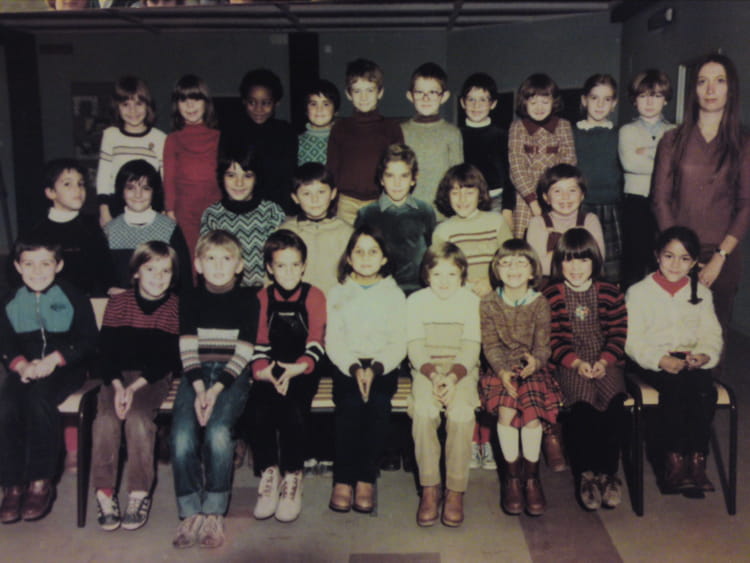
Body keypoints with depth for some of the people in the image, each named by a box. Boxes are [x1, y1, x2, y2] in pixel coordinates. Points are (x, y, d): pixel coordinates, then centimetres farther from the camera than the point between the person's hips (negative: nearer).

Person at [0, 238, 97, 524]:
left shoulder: (73, 298, 3)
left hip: (65, 368, -3)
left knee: (38, 399, -33)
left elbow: (88, 341, -2)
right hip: (25, 370, 3)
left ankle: (41, 482, -20)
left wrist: (55, 359, -15)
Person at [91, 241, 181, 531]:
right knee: (106, 417, -24)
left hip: (155, 377, -2)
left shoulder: (175, 307, -1)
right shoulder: (118, 303, 5)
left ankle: (140, 493, -16)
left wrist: (136, 387, -18)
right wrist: (117, 385, -18)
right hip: (118, 375, 2)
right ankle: (104, 493, -14)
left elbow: (168, 358, -7)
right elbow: (107, 349, -1)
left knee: (138, 416, -28)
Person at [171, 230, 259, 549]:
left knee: (218, 432, -28)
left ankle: (214, 513, -14)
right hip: (196, 375, 2)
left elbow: (243, 353, -4)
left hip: (232, 376, -2)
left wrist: (217, 389, -16)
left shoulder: (247, 300, 4)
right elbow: (188, 350, 2)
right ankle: (190, 513, -9)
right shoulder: (190, 300, 11)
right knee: (182, 436, -22)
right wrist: (200, 390, -13)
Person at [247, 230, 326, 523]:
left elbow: (316, 343, -3)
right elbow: (259, 342, 4)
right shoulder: (263, 298, 11)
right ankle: (269, 473, -9)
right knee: (259, 409, -27)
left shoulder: (314, 296, 6)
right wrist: (263, 370, -17)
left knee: (294, 411, -30)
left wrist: (298, 368, -23)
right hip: (272, 370, 2)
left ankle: (293, 478, -12)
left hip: (302, 370, -2)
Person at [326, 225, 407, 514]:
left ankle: (366, 477, -19)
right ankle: (343, 478, -20)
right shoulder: (337, 294, 12)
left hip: (384, 366, 0)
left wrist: (376, 368, -16)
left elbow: (398, 344, 2)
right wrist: (354, 368, -16)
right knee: (350, 403, -30)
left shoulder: (394, 294, 11)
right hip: (347, 365, 0)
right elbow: (333, 342, 3)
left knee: (378, 402, -30)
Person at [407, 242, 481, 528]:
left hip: (462, 369, 0)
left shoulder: (471, 301, 5)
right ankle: (429, 487, -18)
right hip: (426, 369, 1)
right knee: (423, 410, -31)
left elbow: (471, 348, -2)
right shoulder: (416, 301, 6)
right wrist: (433, 375, -19)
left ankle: (456, 490, -18)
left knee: (462, 412, -31)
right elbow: (415, 348, -1)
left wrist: (453, 376, -20)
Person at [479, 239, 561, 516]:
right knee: (506, 410, -26)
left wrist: (535, 361, -24)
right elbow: (490, 345, -2)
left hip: (532, 368, 0)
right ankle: (512, 477, -8)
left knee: (532, 411, -26)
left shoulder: (540, 303, 2)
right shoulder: (489, 303, 3)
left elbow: (543, 344, -1)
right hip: (500, 369, 0)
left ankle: (532, 477, -6)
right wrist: (502, 370, -20)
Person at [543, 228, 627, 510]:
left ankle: (608, 471, -13)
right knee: (582, 402, -31)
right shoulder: (550, 296, 4)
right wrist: (576, 362, -17)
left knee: (613, 399, -28)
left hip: (605, 361, 2)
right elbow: (553, 339, -1)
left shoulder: (610, 294, 11)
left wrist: (604, 361, -12)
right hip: (568, 364, -2)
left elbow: (618, 334, 5)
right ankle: (584, 473, -14)